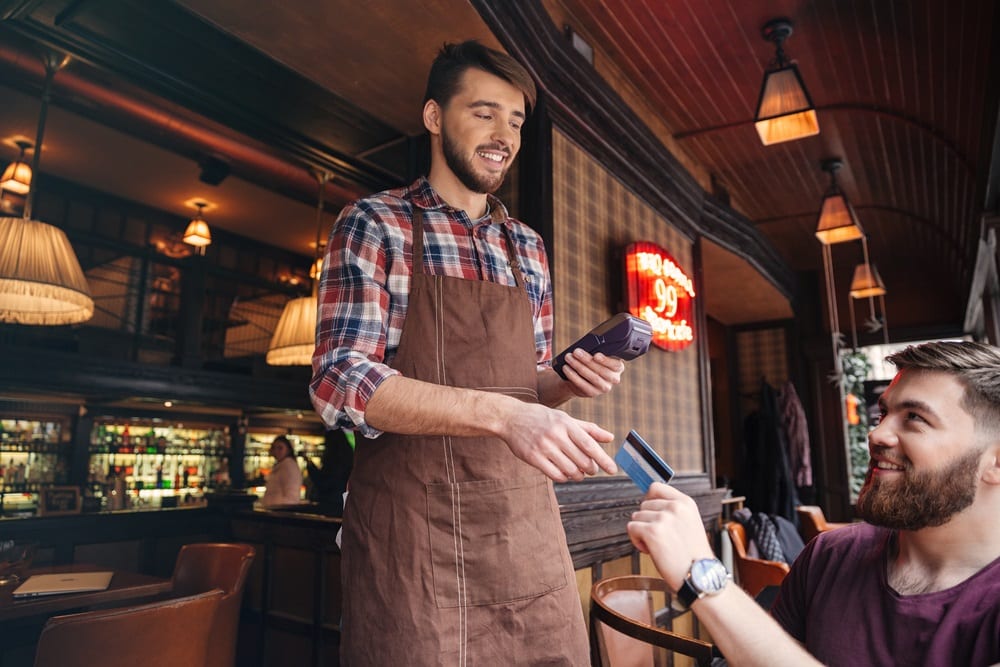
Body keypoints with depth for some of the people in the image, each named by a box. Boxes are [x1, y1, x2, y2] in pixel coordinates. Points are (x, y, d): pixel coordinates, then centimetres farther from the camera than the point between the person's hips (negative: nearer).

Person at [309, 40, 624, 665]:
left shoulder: (529, 247, 14)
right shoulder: (374, 224, -2)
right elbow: (341, 381, -14)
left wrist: (569, 382, -4)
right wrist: (499, 413, -27)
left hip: (527, 518, 5)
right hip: (414, 524, -4)